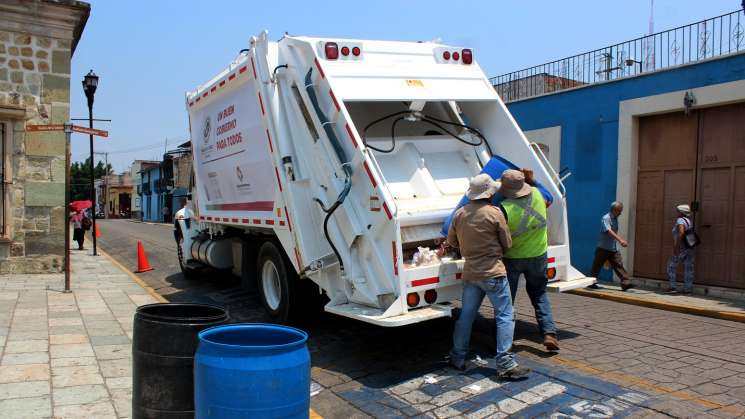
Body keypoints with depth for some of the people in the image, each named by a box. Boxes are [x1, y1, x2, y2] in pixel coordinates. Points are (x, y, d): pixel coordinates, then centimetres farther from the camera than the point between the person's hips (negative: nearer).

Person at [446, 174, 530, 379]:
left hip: (470, 273, 6)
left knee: (466, 315, 15)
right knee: (504, 317, 1)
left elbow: (451, 241, 15)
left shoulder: (460, 214, 4)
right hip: (493, 272, -5)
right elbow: (507, 244, -2)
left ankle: (458, 358, 23)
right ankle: (505, 364, -1)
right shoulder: (495, 213, -10)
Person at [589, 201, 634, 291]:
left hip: (614, 249, 7)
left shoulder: (615, 219, 11)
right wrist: (620, 240, -40)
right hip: (603, 248, -7)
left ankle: (626, 283, -7)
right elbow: (609, 232, -30)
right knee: (597, 266, 4)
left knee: (619, 265, -3)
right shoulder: (605, 218, -15)